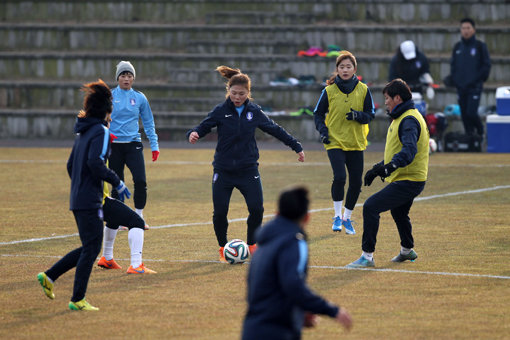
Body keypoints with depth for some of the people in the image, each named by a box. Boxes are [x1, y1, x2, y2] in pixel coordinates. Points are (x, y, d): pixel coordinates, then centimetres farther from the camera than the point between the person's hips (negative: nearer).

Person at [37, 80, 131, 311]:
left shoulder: (83, 131, 16)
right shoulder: (101, 131, -11)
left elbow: (71, 165, 21)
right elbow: (95, 162, -24)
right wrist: (117, 182, -15)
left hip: (78, 198, 9)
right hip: (90, 201, -9)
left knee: (89, 247, 16)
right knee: (91, 249, -5)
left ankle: (49, 276, 15)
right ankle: (77, 300, -5)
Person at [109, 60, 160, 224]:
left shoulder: (140, 98, 6)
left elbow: (148, 123, 12)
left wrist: (154, 145, 8)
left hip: (133, 144, 1)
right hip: (115, 145, -1)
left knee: (140, 181, -14)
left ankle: (139, 217, -1)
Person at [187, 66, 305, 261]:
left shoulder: (254, 112, 3)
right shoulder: (221, 111, -2)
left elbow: (276, 130, 13)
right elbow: (203, 127, -4)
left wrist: (296, 147, 19)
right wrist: (193, 134, -28)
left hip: (248, 170, 1)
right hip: (223, 170, -1)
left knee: (256, 209, -10)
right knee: (219, 212, -4)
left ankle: (251, 245, 14)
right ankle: (223, 248, 19)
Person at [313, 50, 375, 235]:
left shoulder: (363, 90, 0)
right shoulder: (329, 90, -3)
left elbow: (371, 114, 4)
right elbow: (318, 113, 7)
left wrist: (358, 115, -17)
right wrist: (323, 130, -10)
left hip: (356, 143, 2)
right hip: (335, 142, -2)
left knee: (356, 183, 4)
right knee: (339, 177, -20)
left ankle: (347, 218, 24)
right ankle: (337, 216, -3)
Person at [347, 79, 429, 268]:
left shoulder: (409, 120, -19)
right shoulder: (402, 118, 16)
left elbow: (409, 150, -36)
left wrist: (390, 166, -48)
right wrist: (378, 168, 24)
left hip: (408, 181, -11)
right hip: (407, 179, 11)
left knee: (371, 207, -19)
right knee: (398, 212, 33)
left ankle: (367, 256, -17)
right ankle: (407, 251, 55)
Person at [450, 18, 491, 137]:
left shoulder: (480, 46, -2)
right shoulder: (457, 47, 12)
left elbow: (486, 66, -1)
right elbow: (453, 65, 19)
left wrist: (477, 80, -8)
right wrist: (454, 80, 5)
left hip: (475, 87, -5)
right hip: (461, 87, 5)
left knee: (471, 113, -13)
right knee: (464, 115, 5)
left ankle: (480, 131, 13)